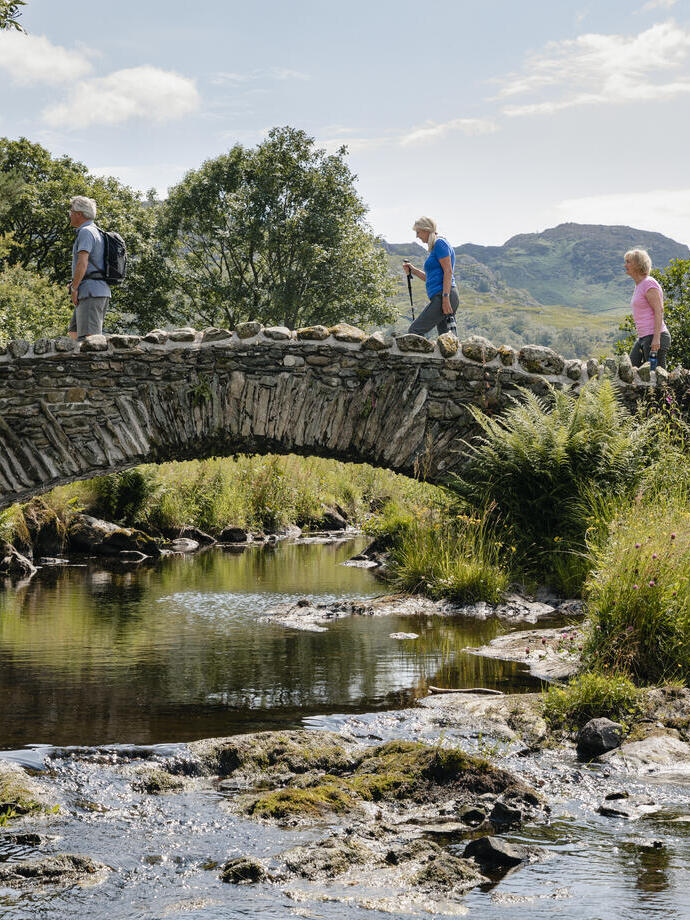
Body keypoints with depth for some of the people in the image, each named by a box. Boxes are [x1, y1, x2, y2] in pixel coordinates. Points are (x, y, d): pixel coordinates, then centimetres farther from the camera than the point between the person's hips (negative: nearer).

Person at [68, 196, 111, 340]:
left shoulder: (86, 232, -9)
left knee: (90, 337, -15)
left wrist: (74, 289, -13)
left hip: (90, 292, -10)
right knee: (74, 333, 14)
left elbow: (82, 263, -20)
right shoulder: (97, 232, 23)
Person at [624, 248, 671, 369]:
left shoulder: (649, 283, -10)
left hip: (654, 337, -10)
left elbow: (659, 311, -17)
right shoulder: (638, 286, 19)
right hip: (643, 338, 10)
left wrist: (656, 338, -24)